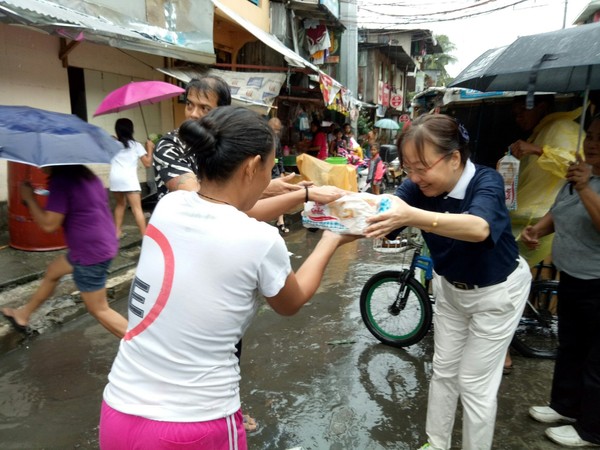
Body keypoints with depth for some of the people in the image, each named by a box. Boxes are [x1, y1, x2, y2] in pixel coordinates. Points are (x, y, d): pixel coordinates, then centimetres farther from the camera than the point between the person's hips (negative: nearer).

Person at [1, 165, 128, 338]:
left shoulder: (61, 180, -20)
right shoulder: (84, 174, 8)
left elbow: (49, 225, -19)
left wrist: (29, 198, -6)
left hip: (91, 252, -10)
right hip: (103, 244, 10)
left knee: (99, 309, 2)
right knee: (52, 271, 29)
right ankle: (23, 315, 49)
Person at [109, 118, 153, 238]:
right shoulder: (136, 145, 9)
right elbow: (147, 163, 4)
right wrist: (150, 148, 18)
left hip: (115, 177, 4)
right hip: (129, 178, -4)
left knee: (120, 204, 25)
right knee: (137, 209, -8)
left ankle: (117, 231, 27)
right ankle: (145, 236, -14)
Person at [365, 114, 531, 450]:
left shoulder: (486, 181, -32)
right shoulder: (420, 187, -18)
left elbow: (478, 227, -52)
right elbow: (385, 218, -31)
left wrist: (412, 216, -68)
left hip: (496, 292, -5)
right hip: (450, 287, 5)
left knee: (475, 383, 4)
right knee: (443, 371, 17)